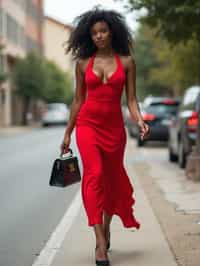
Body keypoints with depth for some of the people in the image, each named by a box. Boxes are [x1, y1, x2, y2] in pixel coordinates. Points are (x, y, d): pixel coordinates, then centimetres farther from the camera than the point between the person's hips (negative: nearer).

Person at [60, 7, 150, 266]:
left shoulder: (126, 62, 3)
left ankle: (106, 227, 39)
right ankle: (101, 244, -21)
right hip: (88, 124, -1)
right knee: (95, 175, -18)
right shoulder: (83, 63, 5)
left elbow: (131, 99, 1)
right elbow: (78, 99, 10)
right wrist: (67, 133, 11)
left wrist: (140, 121, -17)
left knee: (113, 179, 12)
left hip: (114, 126, 1)